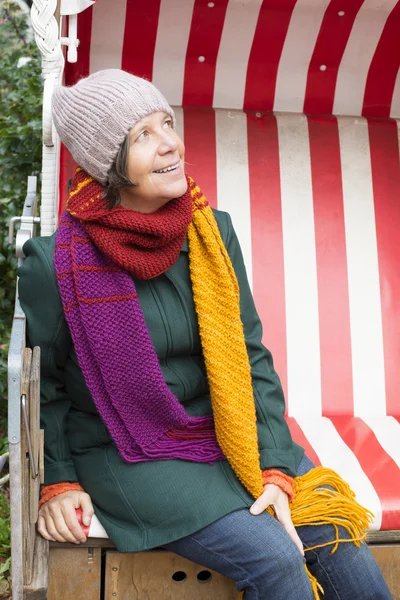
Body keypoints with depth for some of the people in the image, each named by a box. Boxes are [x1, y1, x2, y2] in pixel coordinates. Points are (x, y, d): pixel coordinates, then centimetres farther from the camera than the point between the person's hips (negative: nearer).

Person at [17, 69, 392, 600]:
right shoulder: (55, 264, -13)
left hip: (225, 436, 4)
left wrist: (275, 468, -10)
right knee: (272, 557, -20)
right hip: (128, 455, -4)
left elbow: (251, 357, -2)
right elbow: (42, 385, 0)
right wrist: (58, 482, -6)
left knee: (341, 547, -12)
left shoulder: (212, 231, -3)